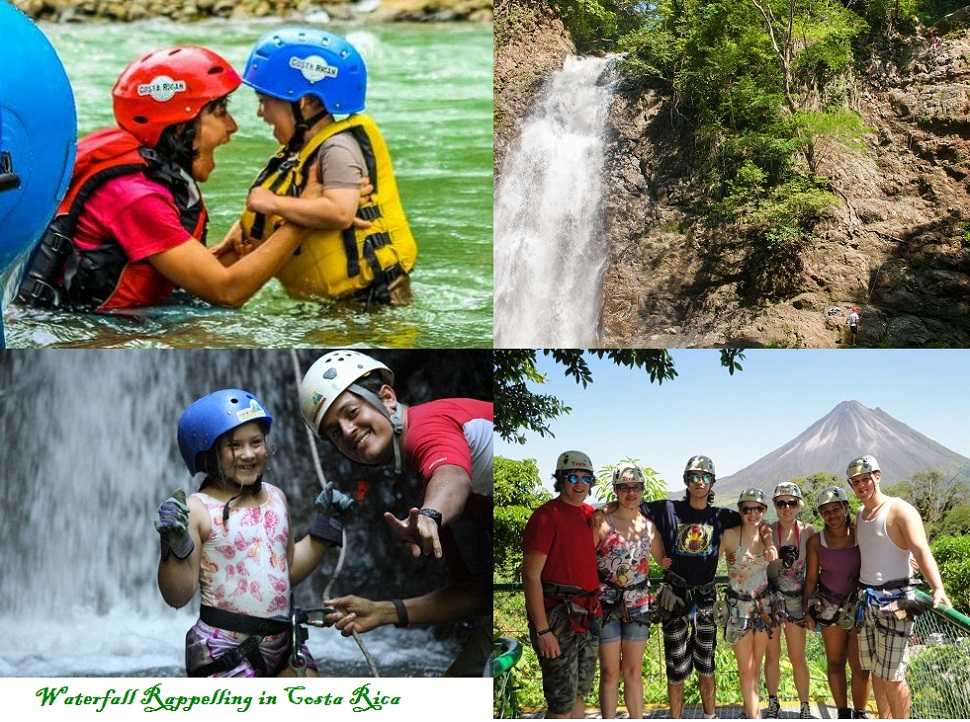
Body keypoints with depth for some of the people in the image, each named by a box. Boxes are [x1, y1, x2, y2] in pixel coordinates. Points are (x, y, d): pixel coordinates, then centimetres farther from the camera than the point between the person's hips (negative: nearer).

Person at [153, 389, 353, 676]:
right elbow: (178, 596, -11)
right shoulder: (197, 509, -11)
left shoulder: (275, 497, 10)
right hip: (224, 652, -6)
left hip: (282, 642, 7)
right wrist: (175, 548, -26)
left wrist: (323, 529, 14)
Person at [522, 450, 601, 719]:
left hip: (588, 616, 8)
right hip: (557, 616, -8)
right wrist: (542, 630, -20)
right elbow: (530, 576, -15)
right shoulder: (546, 516, -12)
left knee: (579, 693, 16)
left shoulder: (591, 515, 11)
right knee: (562, 702, -6)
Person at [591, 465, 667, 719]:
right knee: (610, 672, 0)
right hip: (607, 602, -4)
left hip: (638, 604, 4)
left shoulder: (649, 526, 8)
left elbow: (663, 560, 18)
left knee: (634, 671, 9)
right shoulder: (602, 521, -6)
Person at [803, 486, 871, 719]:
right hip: (829, 607, 2)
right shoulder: (816, 542, 0)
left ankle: (860, 713, 11)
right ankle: (843, 712, 21)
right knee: (835, 662, 8)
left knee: (860, 665, -5)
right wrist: (807, 611, 4)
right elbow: (811, 578, 6)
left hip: (860, 605, -2)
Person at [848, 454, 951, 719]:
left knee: (891, 676, -7)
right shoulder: (861, 515, 14)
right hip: (866, 599, 7)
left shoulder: (900, 510, -10)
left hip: (894, 600, -7)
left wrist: (938, 589, -37)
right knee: (875, 670, 11)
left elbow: (922, 551, -23)